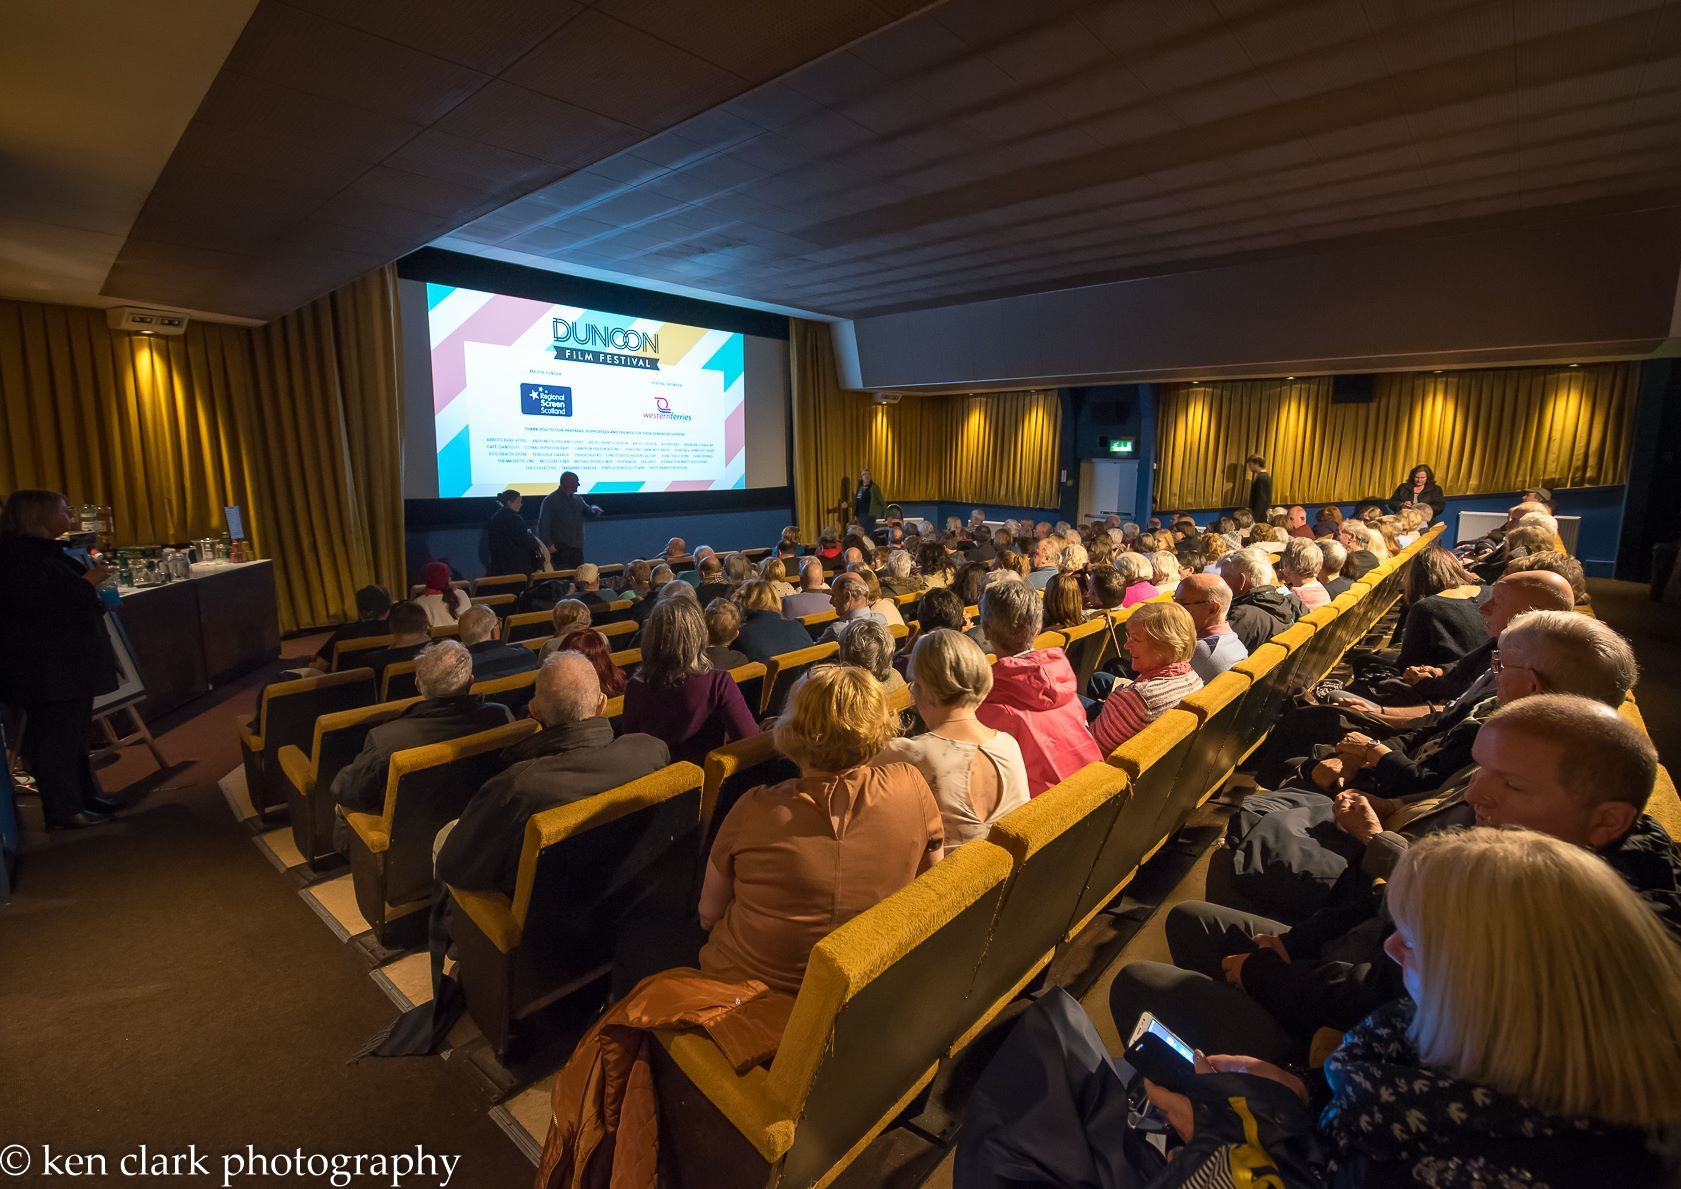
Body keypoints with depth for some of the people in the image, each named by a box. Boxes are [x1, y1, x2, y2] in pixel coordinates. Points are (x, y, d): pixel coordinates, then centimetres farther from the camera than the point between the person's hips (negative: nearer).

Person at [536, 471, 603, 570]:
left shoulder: (578, 499, 12)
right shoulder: (550, 500, -5)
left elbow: (589, 514, 14)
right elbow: (543, 524, -8)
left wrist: (594, 509, -11)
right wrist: (548, 544, -15)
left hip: (577, 547, 6)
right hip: (560, 548, -6)